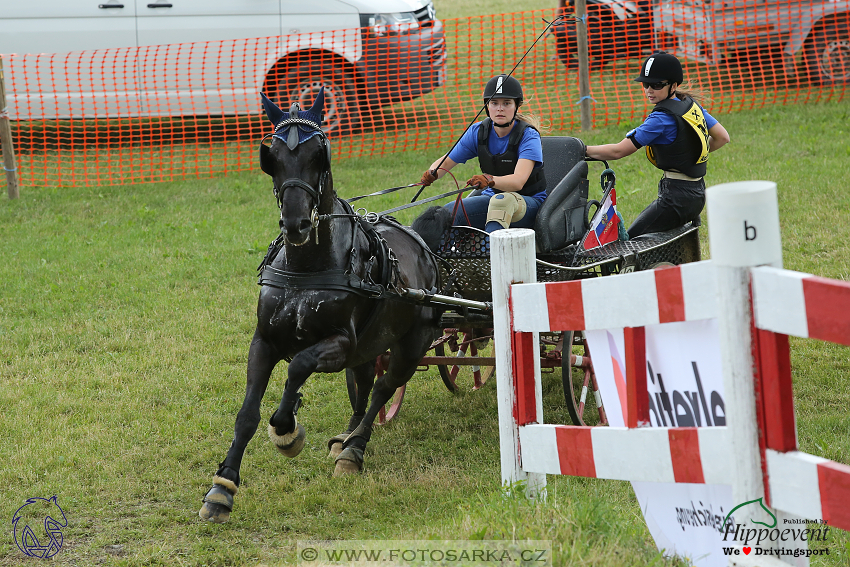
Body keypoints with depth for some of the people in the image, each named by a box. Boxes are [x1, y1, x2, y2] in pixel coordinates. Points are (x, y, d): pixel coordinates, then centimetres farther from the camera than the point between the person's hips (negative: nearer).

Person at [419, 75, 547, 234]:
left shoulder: (528, 136, -16)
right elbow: (446, 162, 4)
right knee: (449, 211, -23)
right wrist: (432, 173, -20)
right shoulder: (478, 132, 0)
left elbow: (518, 181, -31)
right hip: (492, 197, 5)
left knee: (502, 200, -40)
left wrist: (489, 180, -51)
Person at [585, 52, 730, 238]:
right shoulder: (692, 105, 7)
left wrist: (582, 150, -5)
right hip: (696, 194, 9)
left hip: (677, 197, -9)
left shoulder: (662, 118, -17)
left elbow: (617, 151, -16)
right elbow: (722, 137, 17)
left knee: (630, 241, -10)